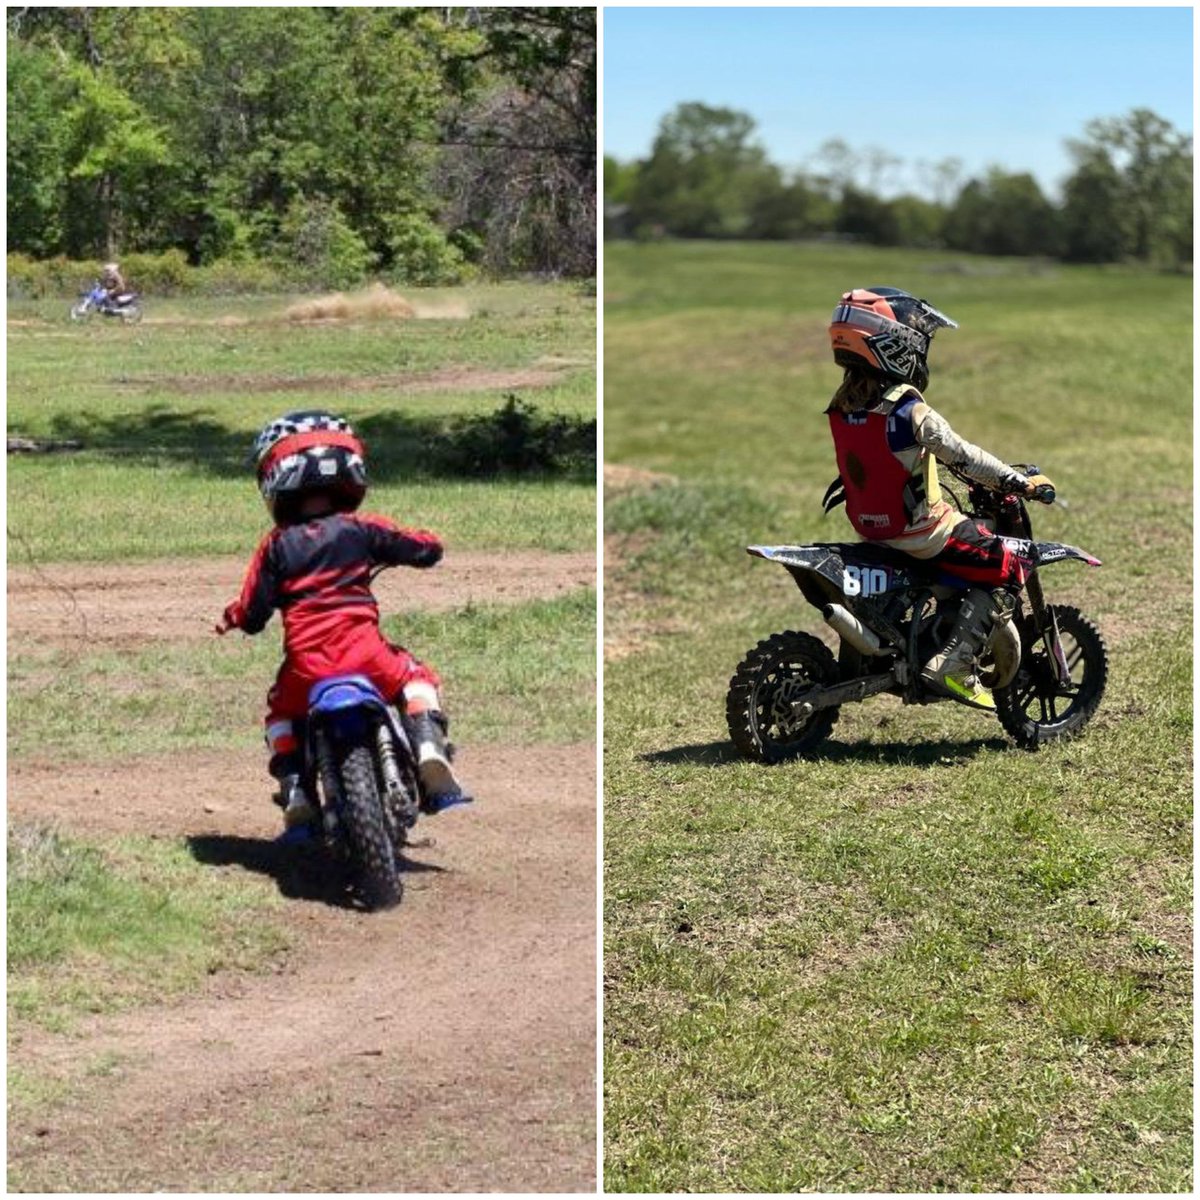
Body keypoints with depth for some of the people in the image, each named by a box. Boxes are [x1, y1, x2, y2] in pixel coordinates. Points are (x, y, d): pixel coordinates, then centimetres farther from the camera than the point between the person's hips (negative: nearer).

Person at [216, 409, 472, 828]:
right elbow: (427, 549, 7)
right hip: (363, 649, -1)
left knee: (280, 711, 29)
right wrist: (392, 548, 29)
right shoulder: (360, 529, 5)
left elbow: (252, 614, 3)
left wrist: (232, 617, 26)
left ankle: (295, 790, 12)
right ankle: (429, 748, -3)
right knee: (416, 678, 23)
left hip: (306, 664, 1)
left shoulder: (276, 546, 6)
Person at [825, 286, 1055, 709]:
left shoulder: (843, 406, 1)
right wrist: (1020, 482, -8)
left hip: (869, 525, 9)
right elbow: (961, 455, -20)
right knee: (1008, 568, 0)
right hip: (920, 531, -9)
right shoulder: (906, 409, -23)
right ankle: (952, 665, -10)